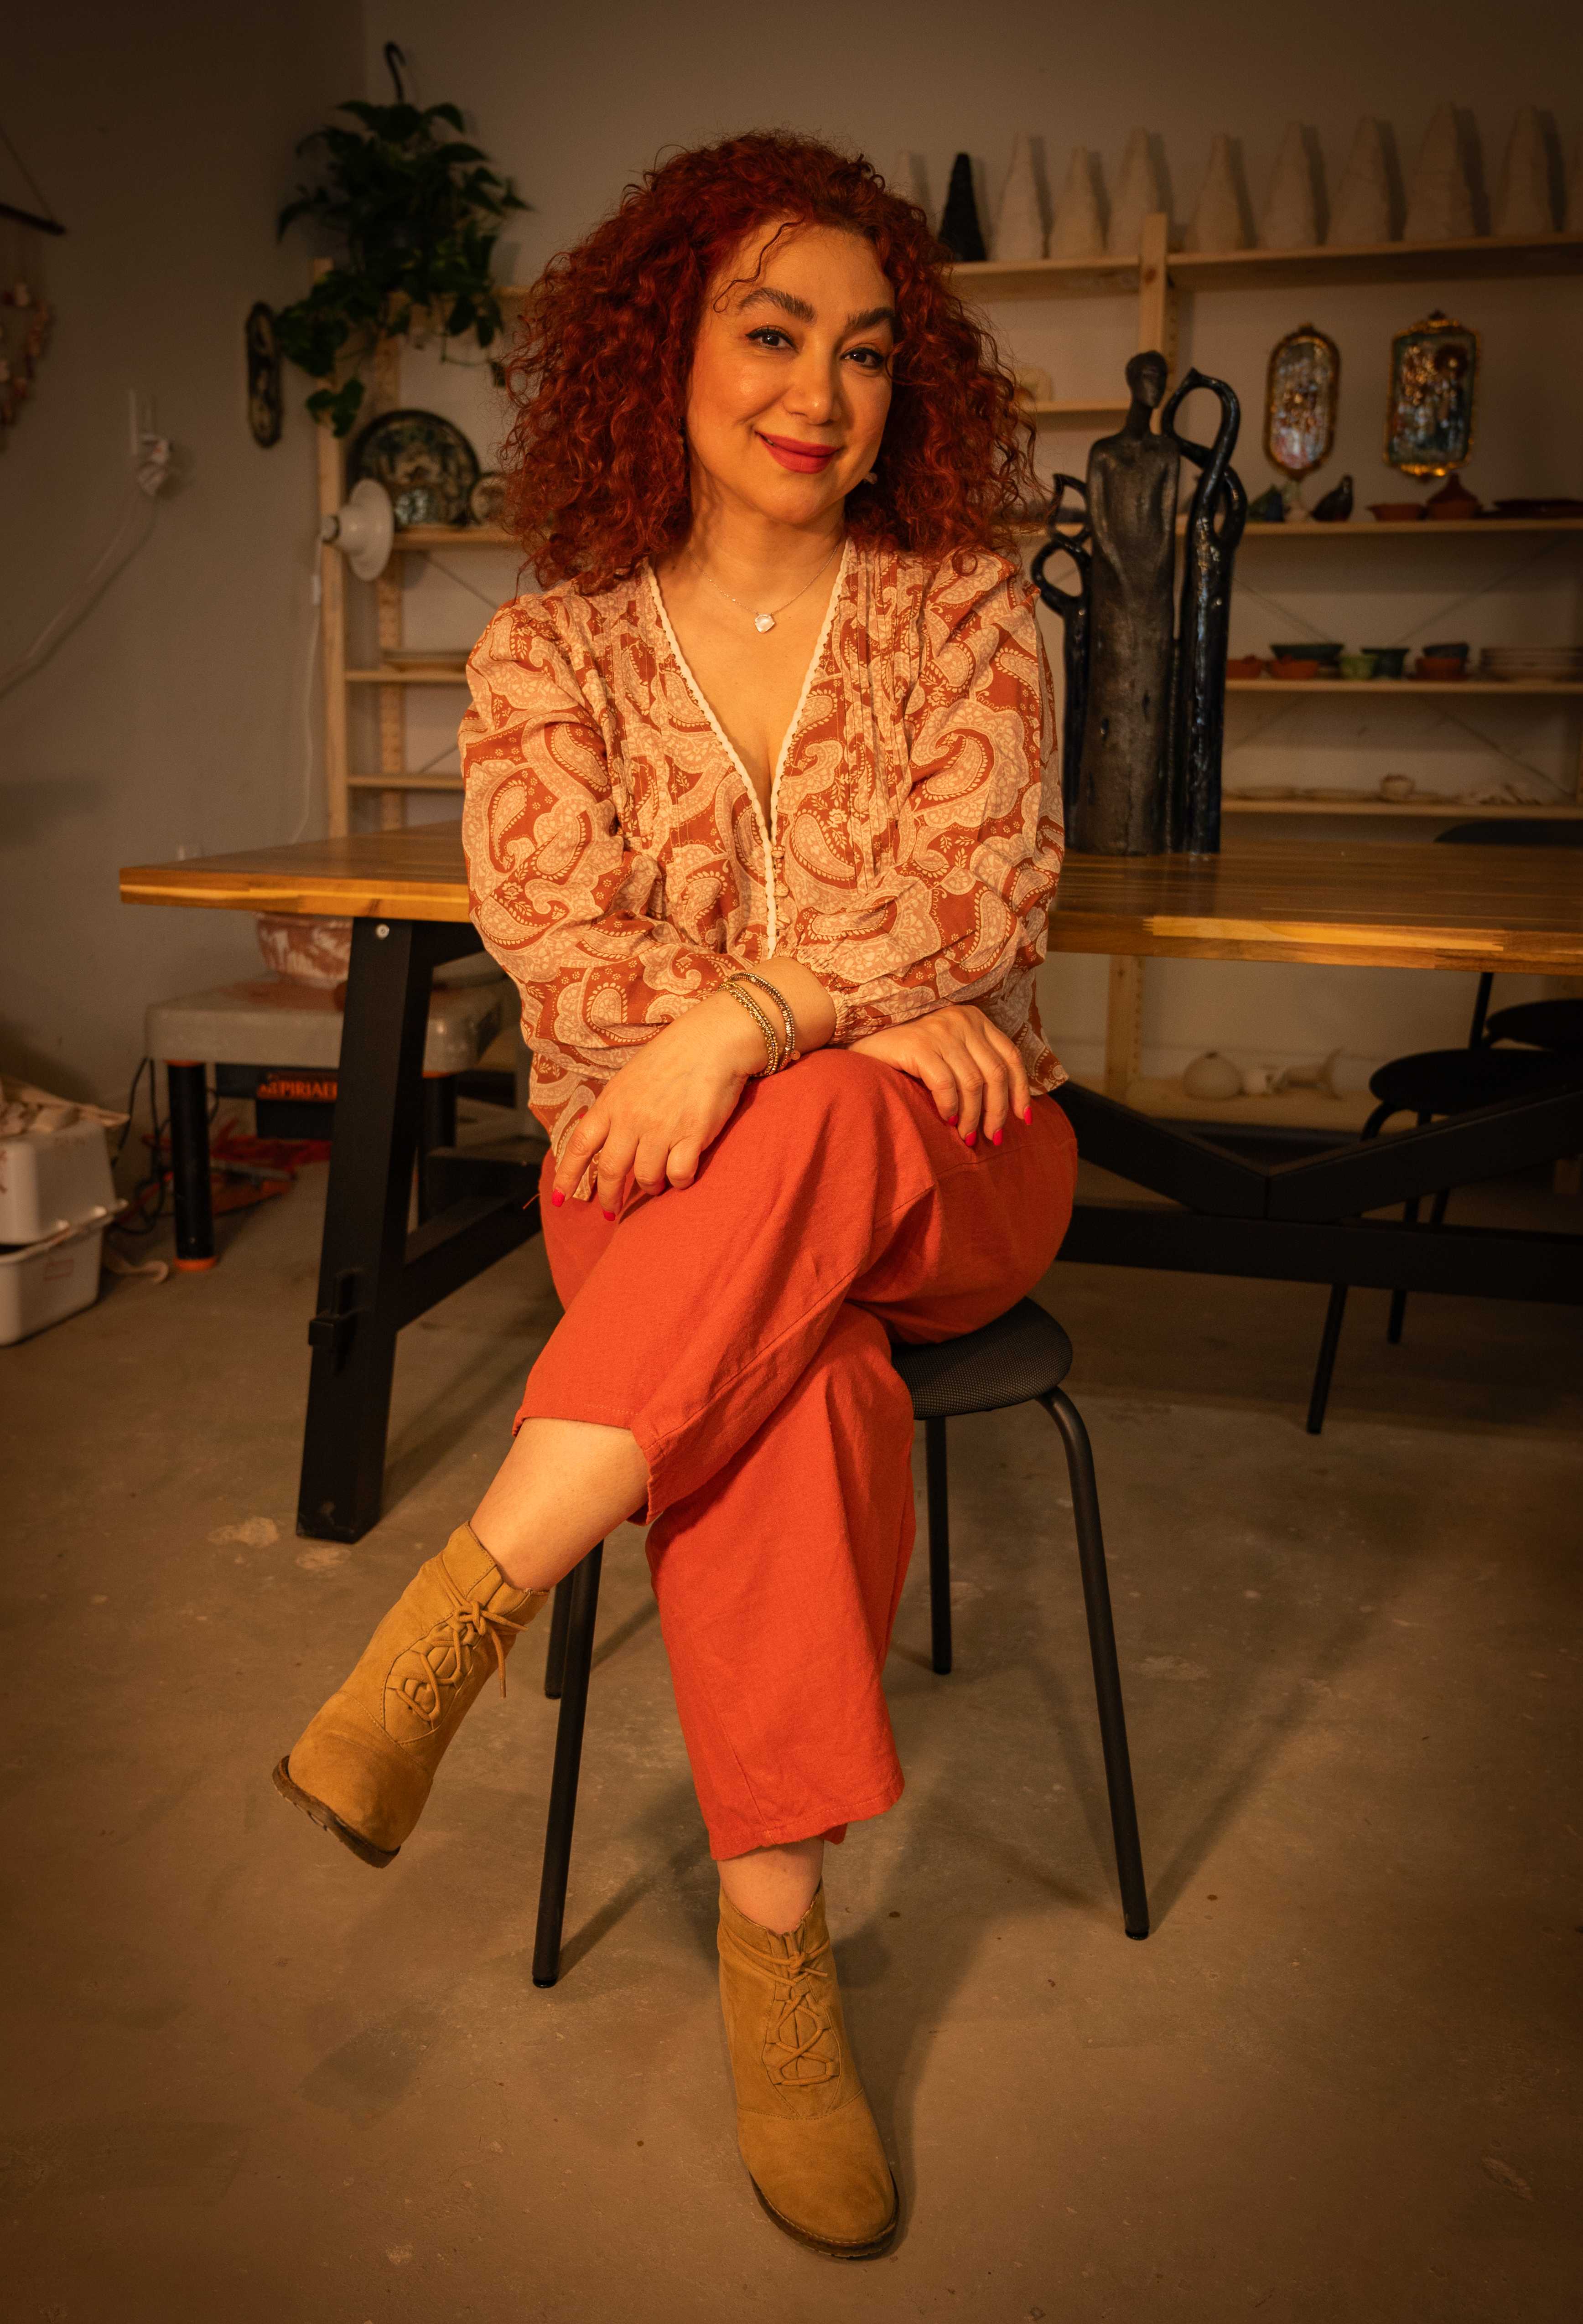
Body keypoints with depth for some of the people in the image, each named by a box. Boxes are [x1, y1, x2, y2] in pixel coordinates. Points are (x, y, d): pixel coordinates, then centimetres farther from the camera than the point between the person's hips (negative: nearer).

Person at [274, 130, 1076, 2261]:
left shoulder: (966, 611, 6)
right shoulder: (551, 650, 5)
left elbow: (986, 889, -8)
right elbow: (555, 947, -7)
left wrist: (748, 1017, -25)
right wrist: (870, 1007, -18)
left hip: (944, 1165, 1)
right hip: (660, 1177, 0)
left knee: (813, 1140, -37)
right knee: (794, 1377, -35)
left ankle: (461, 1611, -31)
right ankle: (774, 1942, -25)